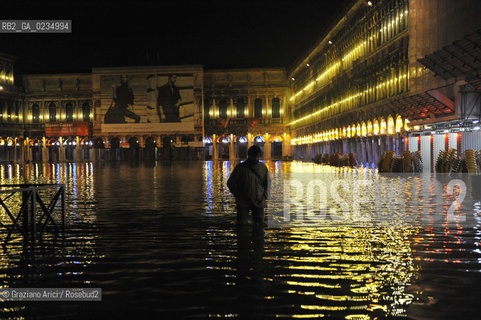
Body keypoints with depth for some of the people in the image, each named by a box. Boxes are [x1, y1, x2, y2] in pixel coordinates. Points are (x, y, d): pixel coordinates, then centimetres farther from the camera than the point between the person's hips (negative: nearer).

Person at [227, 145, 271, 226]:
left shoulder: (263, 167, 6)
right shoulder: (240, 168, -3)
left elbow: (267, 182, 17)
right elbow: (230, 183, 4)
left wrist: (265, 196, 3)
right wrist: (238, 196, -4)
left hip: (258, 201, 2)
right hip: (243, 202, -2)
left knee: (260, 224, 0)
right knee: (242, 223, -7)